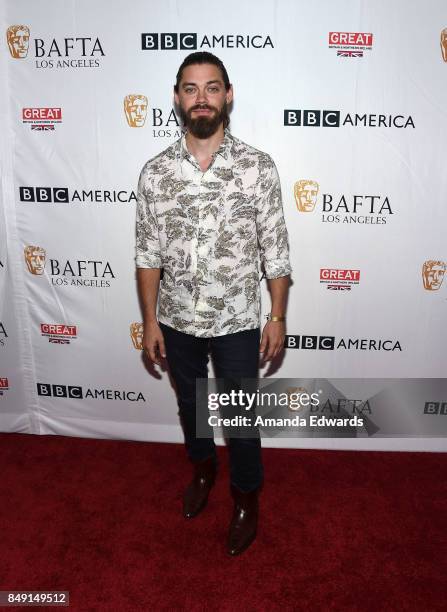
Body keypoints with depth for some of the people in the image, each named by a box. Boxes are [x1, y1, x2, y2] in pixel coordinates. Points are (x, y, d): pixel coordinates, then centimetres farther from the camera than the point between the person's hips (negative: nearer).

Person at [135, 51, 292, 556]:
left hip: (236, 323, -2)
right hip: (177, 322, 3)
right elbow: (148, 254, 0)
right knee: (190, 406, 23)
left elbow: (275, 252, -5)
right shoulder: (155, 172, -4)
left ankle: (246, 500, 37)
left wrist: (278, 318, -4)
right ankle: (203, 470, 51)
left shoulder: (258, 167, -10)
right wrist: (149, 320, 0)